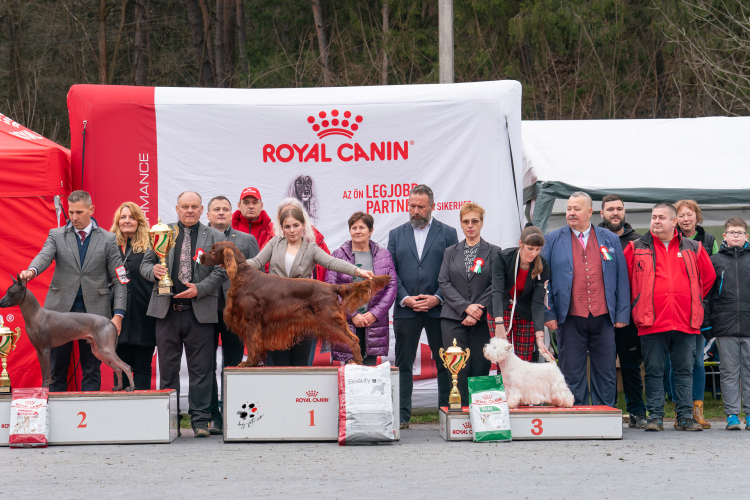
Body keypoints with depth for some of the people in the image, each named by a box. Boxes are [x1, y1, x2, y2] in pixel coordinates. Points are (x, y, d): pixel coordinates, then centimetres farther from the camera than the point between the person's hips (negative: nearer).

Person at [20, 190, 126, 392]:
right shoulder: (56, 235, 9)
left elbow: (118, 279, 4)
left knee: (92, 369, 1)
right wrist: (32, 271, -35)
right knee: (57, 368, 3)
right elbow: (44, 256, -11)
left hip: (93, 311, -1)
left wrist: (118, 314, -7)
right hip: (61, 309, 1)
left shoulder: (107, 239, 6)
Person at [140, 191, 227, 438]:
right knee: (167, 368, 6)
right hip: (167, 310, 1)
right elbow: (145, 263, 14)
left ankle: (200, 419, 6)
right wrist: (153, 271, -9)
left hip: (200, 312, -1)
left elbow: (221, 271, 2)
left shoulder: (215, 237, 8)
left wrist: (199, 289, -11)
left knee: (201, 369, 0)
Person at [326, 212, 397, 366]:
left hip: (374, 325, 1)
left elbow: (391, 286, 5)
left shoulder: (384, 255, 11)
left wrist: (375, 314, -7)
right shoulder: (338, 255, 6)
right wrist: (352, 315, -9)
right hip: (346, 324, -1)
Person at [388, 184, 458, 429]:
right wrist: (404, 298, -7)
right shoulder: (396, 234, 12)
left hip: (438, 309, -1)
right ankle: (402, 415, 4)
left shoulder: (447, 233, 6)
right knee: (403, 365, 1)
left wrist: (437, 298, -10)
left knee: (445, 363, 3)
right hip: (405, 310, 1)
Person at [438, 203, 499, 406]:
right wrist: (466, 307, -9)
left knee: (480, 369, -4)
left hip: (482, 320, -1)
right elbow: (444, 283, 5)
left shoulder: (493, 252, 8)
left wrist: (478, 310, -11)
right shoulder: (450, 252, 14)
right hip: (454, 319, 1)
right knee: (458, 370, -6)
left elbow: (495, 286, 1)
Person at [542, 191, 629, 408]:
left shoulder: (610, 240, 10)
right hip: (570, 319, -1)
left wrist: (622, 314, 3)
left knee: (606, 374, 5)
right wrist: (548, 314, -4)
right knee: (572, 375, 3)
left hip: (603, 317, 1)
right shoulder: (553, 240, 5)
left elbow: (621, 279, 10)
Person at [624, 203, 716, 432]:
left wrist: (694, 301, 15)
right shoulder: (636, 248, 6)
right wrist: (637, 302, 9)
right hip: (652, 323, -1)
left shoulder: (693, 248, 10)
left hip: (686, 322, 1)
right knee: (654, 371, 0)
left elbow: (708, 277, 19)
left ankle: (685, 417, 9)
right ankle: (655, 417, 4)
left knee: (684, 370, 4)